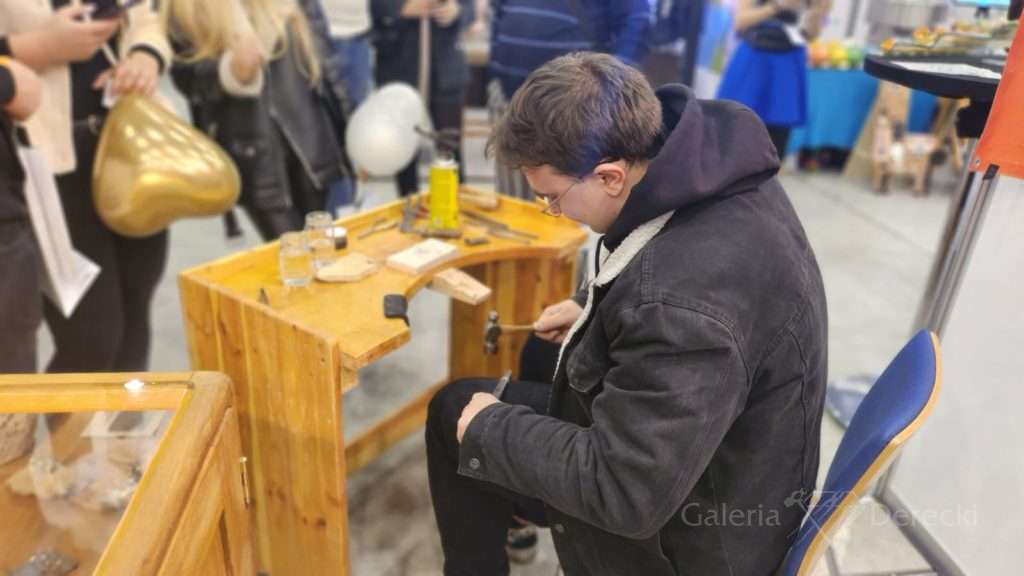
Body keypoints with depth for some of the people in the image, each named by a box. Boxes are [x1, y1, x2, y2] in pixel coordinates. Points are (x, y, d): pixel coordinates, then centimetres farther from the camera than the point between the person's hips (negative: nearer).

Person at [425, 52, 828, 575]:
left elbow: (623, 494, -31)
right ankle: (512, 515, 45)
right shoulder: (716, 169, -11)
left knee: (456, 412, 2)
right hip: (701, 444, 8)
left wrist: (490, 428, -18)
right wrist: (597, 313, 4)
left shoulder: (683, 305, -40)